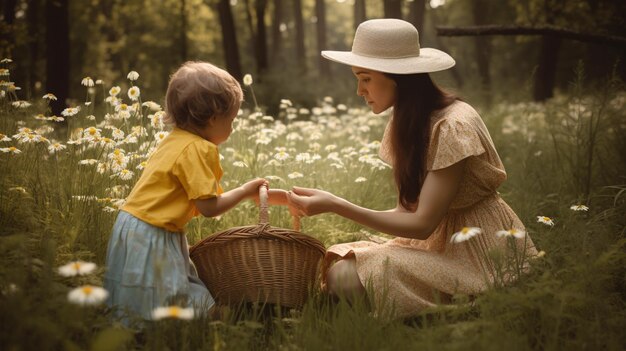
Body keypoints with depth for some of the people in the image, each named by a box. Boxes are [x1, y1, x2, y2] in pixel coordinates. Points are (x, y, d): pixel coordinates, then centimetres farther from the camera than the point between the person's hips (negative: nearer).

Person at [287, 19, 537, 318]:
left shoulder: (453, 126, -21)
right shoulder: (404, 122, 6)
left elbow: (422, 223, -23)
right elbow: (409, 208, 5)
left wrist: (335, 205, -27)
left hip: (480, 253, -8)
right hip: (438, 242, 8)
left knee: (349, 277, -21)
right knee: (337, 267, -7)